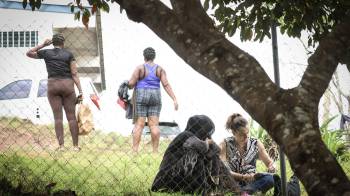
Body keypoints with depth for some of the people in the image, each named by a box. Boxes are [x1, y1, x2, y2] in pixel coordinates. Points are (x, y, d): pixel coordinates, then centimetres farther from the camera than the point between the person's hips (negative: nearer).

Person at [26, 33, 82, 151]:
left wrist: (43, 45, 18)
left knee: (58, 117, 0)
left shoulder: (46, 53, 6)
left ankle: (61, 145, -6)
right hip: (67, 84, -1)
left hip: (52, 85, 1)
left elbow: (29, 53, 21)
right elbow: (74, 74, -3)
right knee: (71, 116, 2)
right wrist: (80, 91, -3)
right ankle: (75, 145, 0)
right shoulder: (69, 54, 3)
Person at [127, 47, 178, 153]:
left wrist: (129, 85, 13)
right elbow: (166, 85, -7)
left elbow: (131, 83, -11)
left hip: (141, 97, -3)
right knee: (154, 125, 2)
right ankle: (155, 151, -1)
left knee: (139, 124, -3)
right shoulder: (159, 69, 2)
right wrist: (174, 99, -9)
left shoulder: (140, 68, -7)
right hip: (155, 97, 3)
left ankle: (135, 150, -8)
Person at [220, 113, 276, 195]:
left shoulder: (256, 144, 5)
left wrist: (272, 166, -15)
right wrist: (242, 177, -26)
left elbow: (269, 162, 12)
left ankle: (244, 192, -43)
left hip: (251, 182, 2)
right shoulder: (225, 145, -2)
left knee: (271, 178, -28)